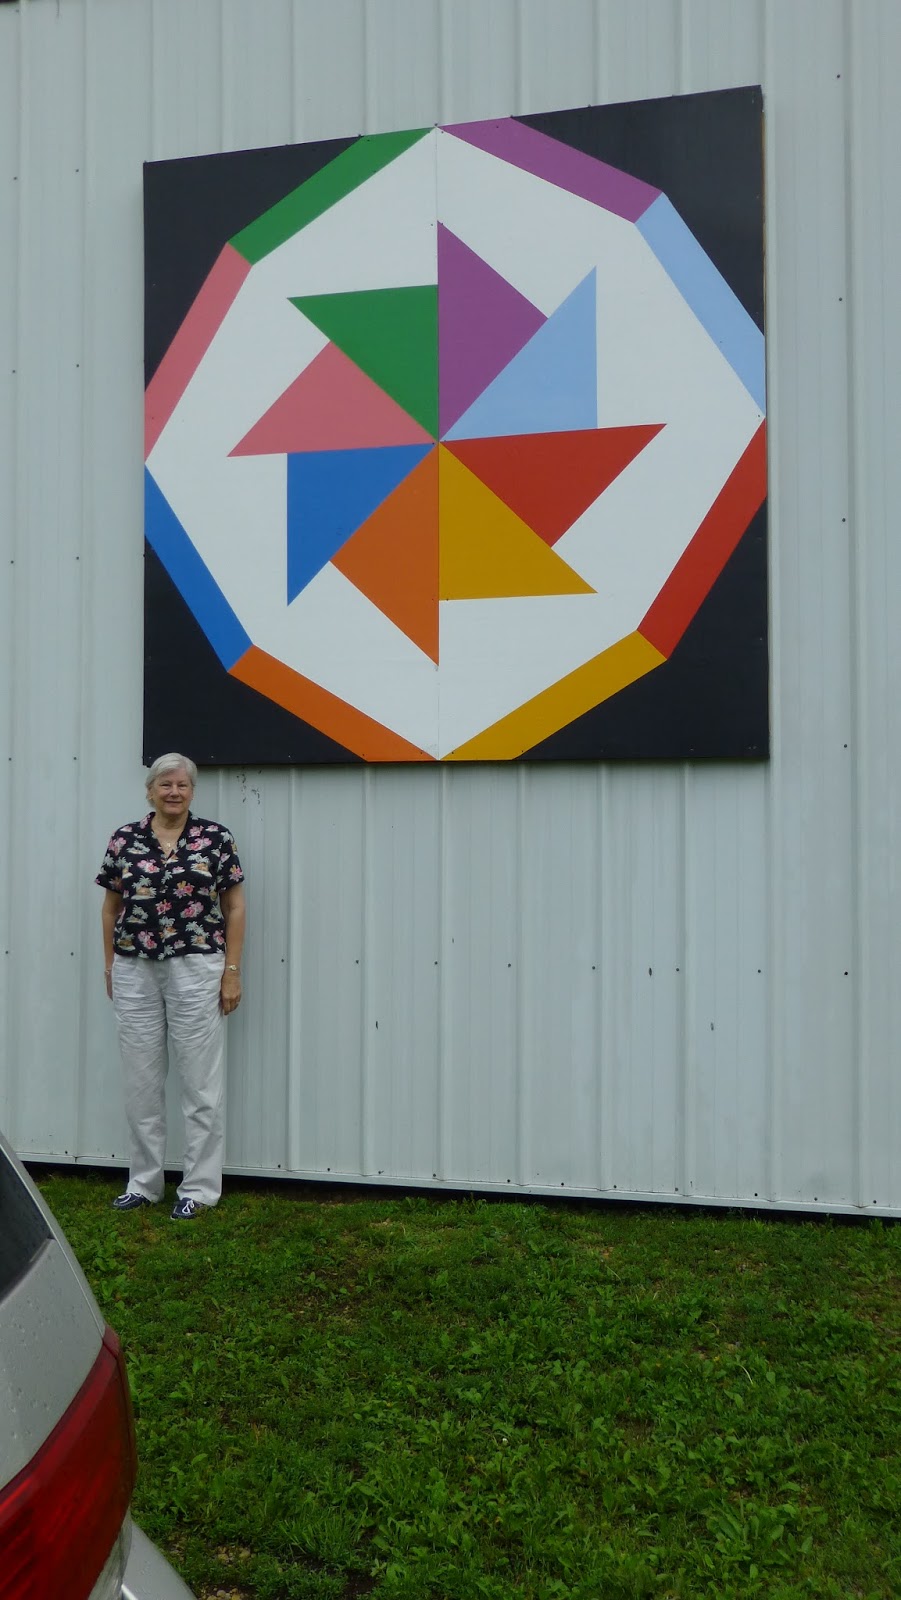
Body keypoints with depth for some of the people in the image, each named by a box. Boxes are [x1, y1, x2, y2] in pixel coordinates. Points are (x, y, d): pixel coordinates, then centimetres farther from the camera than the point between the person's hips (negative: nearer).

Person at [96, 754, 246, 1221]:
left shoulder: (216, 838, -1)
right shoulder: (124, 840, 5)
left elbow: (234, 908, 0)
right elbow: (111, 908, 12)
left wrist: (232, 971, -4)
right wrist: (109, 966, 10)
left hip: (195, 969, -3)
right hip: (134, 972, 3)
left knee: (200, 1081, 2)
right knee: (140, 1081, 10)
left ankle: (199, 1188, 13)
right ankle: (143, 1183, 24)